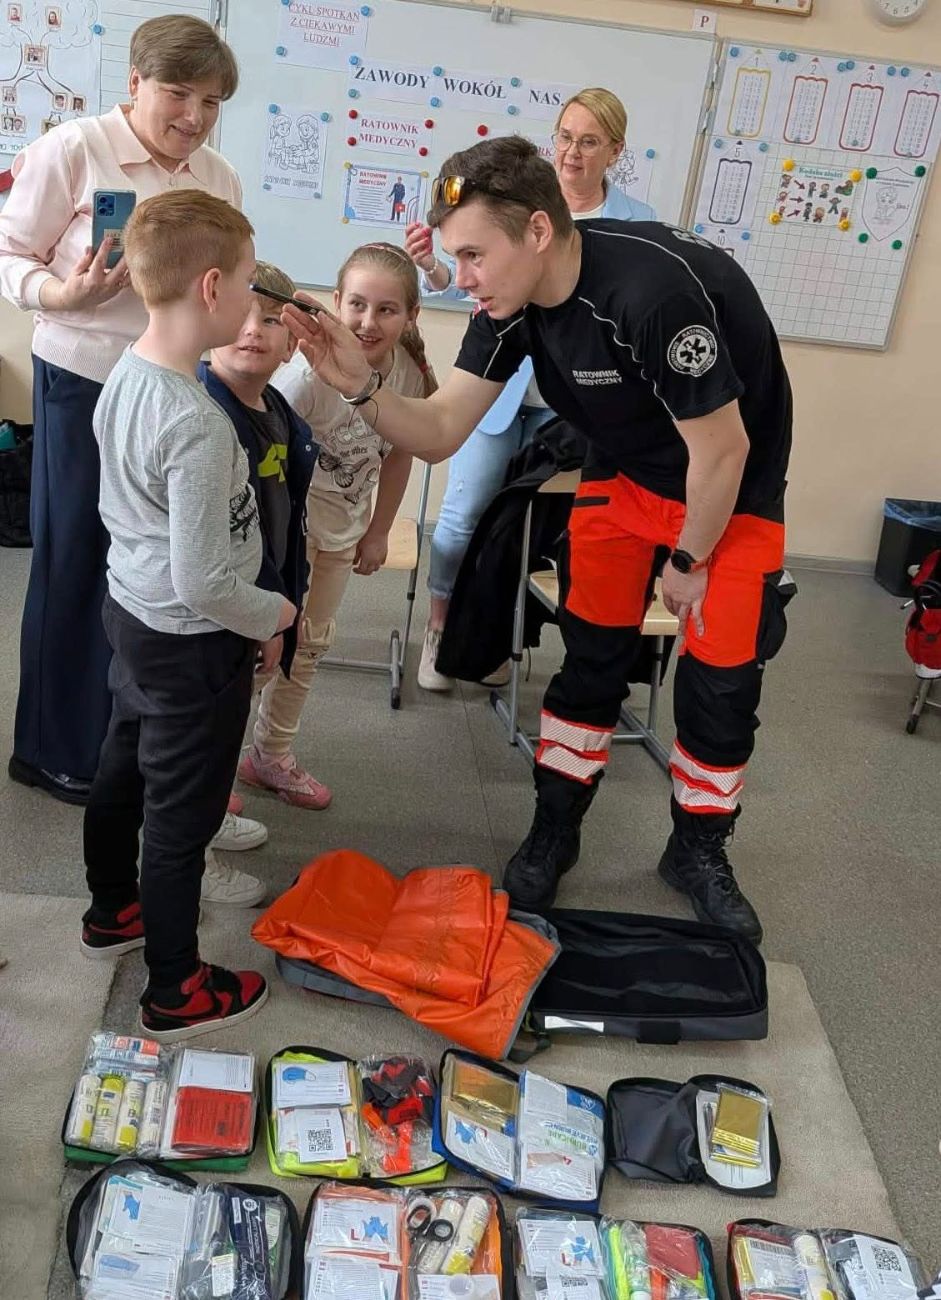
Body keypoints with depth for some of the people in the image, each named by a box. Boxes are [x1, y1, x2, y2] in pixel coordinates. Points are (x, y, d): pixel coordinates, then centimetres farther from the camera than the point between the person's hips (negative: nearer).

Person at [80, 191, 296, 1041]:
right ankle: (176, 994, 25)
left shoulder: (124, 376, -1)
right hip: (192, 642, -9)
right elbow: (202, 582, -28)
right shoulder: (198, 425, -29)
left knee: (122, 772, 25)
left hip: (132, 610, 9)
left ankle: (114, 911, 49)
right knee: (180, 818, 6)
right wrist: (272, 615, -8)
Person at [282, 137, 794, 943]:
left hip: (735, 490, -5)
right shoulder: (512, 302, -15)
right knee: (592, 657, 4)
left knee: (722, 681, 0)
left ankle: (699, 851, 23)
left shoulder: (654, 289, -37)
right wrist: (362, 388, -33)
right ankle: (554, 831, 21)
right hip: (626, 475, 5)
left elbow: (722, 449, -27)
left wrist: (688, 561, -14)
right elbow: (439, 434, -15)